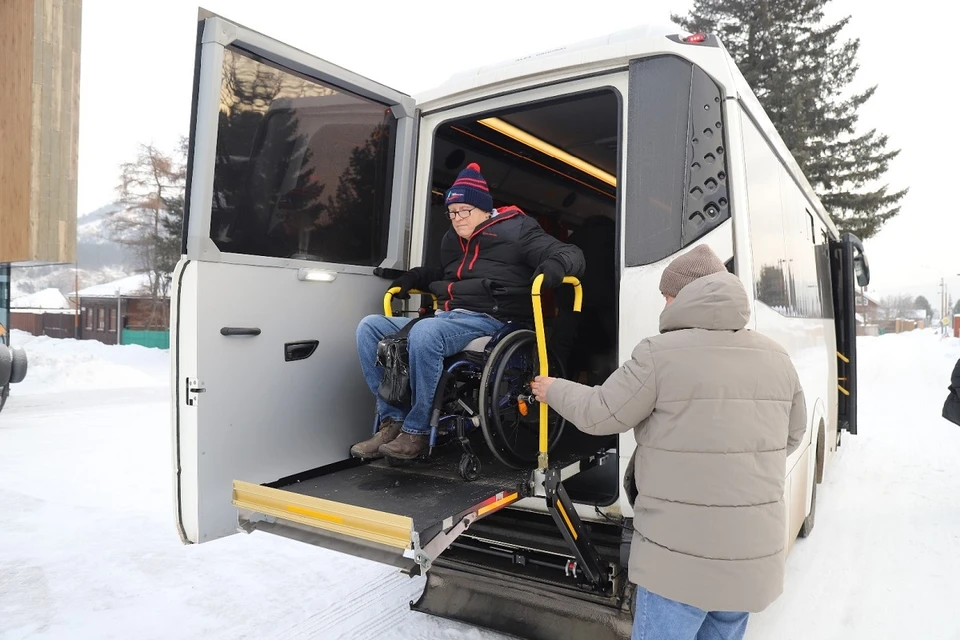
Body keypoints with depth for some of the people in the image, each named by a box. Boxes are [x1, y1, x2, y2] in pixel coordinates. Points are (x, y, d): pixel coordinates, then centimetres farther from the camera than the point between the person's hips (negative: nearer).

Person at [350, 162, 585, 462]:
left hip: (486, 321, -8)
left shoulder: (515, 231, 5)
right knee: (370, 327, -8)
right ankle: (392, 421, -12)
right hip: (444, 318, 8)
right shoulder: (452, 239, 26)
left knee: (424, 332, -37)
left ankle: (416, 432, -22)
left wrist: (552, 266, -26)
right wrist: (413, 278, 26)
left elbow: (571, 255, -2)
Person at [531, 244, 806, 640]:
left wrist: (554, 391, 11)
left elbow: (599, 414, -7)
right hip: (754, 552, 6)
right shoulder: (777, 359, 3)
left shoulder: (660, 354, -16)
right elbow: (792, 436, 15)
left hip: (681, 554, -6)